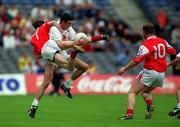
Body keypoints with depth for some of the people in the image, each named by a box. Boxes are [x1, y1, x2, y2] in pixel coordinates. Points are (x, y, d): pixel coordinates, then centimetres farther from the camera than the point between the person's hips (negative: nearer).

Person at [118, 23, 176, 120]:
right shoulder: (162, 41, 6)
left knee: (132, 92, -3)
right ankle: (150, 105, -3)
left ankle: (129, 113, -22)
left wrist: (124, 69, -11)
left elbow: (137, 60, -18)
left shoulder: (146, 45, -13)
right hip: (161, 74, 7)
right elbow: (173, 51, 22)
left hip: (149, 72, -7)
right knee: (145, 92, 27)